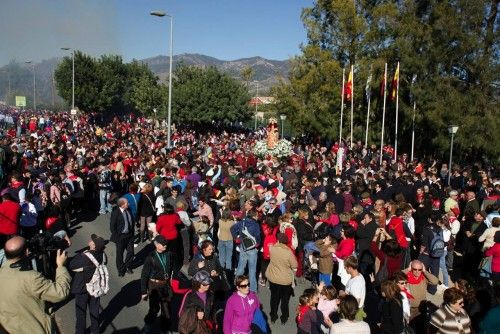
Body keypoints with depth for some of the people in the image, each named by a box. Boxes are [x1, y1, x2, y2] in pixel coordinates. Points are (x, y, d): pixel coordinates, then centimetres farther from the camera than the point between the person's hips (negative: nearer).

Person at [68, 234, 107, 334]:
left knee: (81, 312, 16)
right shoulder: (103, 255, -16)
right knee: (94, 310, 22)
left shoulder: (84, 257, -31)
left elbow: (70, 266, -17)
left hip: (82, 289, -5)